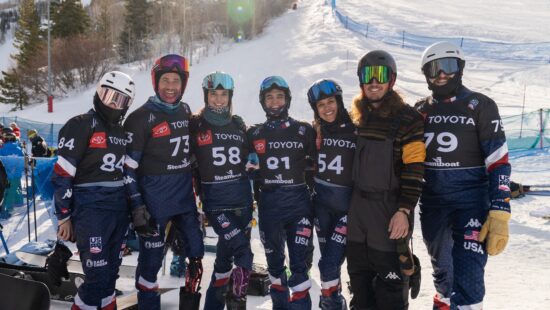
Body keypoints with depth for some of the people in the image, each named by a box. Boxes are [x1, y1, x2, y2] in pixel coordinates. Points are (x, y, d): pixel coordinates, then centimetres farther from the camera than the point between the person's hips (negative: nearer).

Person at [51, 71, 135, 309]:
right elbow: (62, 174, -11)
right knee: (98, 276, -9)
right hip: (91, 209, -7)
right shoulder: (81, 125, -8)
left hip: (119, 209, 7)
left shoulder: (121, 131, 14)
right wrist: (64, 216, -11)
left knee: (111, 272, 13)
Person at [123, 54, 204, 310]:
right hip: (154, 197, -6)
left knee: (196, 252, 14)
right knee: (151, 258, 2)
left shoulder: (186, 111, 6)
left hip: (184, 194, 6)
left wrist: (196, 188, 19)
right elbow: (128, 167, -12)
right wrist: (137, 208, -15)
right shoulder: (142, 117, -12)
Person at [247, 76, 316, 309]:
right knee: (274, 262, 14)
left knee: (299, 263, -4)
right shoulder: (254, 134, 6)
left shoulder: (304, 130, 2)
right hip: (268, 205, 2)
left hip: (299, 203, -2)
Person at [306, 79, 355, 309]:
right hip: (321, 204, 4)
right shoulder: (314, 132, 3)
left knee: (330, 263, -9)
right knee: (328, 259, 14)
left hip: (347, 204, -4)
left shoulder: (355, 130, -9)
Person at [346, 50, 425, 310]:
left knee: (390, 279, 2)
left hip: (390, 209, -6)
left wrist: (404, 210, -19)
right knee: (359, 275, 18)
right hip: (358, 209, 6)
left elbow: (414, 170, -14)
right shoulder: (357, 116, 9)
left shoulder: (407, 118, -10)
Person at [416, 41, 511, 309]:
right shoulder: (420, 110, 6)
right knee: (441, 269, 19)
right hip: (431, 203, 5)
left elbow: (498, 162, -10)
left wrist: (499, 214, -17)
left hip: (471, 202, -4)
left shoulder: (480, 106, -6)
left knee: (467, 278, -13)